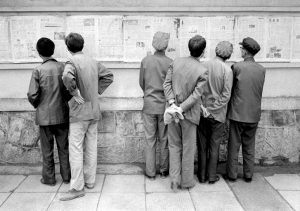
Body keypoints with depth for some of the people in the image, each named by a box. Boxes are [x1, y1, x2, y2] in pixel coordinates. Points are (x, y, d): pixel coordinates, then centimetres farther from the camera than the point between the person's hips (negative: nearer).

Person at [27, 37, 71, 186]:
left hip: (45, 116, -2)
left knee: (47, 149, 10)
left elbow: (32, 94, -12)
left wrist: (37, 105, 8)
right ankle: (66, 176, 22)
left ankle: (49, 178, 21)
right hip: (62, 114, 3)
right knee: (63, 147, 13)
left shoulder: (38, 70, -11)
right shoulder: (63, 67, -4)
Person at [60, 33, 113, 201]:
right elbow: (108, 76, 15)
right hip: (94, 111, 7)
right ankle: (90, 181, 24)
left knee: (76, 149, -1)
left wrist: (75, 93, -20)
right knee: (91, 147, 13)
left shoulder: (72, 62, -13)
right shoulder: (93, 62, 7)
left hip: (80, 112, -7)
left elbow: (67, 77, -33)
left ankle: (78, 188, 2)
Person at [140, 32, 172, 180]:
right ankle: (164, 170, 21)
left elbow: (141, 83, 4)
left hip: (149, 104, 1)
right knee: (164, 140, 11)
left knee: (150, 140, 8)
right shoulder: (170, 63, -10)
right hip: (165, 105, -1)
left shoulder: (145, 61, -5)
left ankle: (150, 172, 15)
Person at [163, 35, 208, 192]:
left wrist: (172, 102, -10)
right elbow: (196, 94, -17)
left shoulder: (176, 62, -2)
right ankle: (186, 181, 24)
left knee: (174, 146, 15)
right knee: (188, 148, 12)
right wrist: (181, 109, -14)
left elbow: (167, 83, -5)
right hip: (190, 114, -3)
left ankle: (175, 180, 15)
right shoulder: (202, 71, -13)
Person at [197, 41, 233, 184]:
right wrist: (213, 108, -7)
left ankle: (202, 176, 22)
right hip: (218, 114, -2)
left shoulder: (203, 66, -3)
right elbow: (226, 95, -14)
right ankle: (212, 176, 21)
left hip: (202, 112, 2)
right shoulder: (227, 70, -11)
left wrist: (202, 107, 5)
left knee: (202, 145, 13)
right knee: (214, 146, 11)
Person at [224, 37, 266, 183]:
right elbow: (258, 91, 9)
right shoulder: (262, 70, 1)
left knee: (234, 145, 8)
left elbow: (230, 88, -2)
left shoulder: (237, 67, -12)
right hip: (254, 114, 4)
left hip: (238, 113, -4)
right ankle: (248, 175, 23)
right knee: (249, 146, 15)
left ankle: (232, 174, 16)